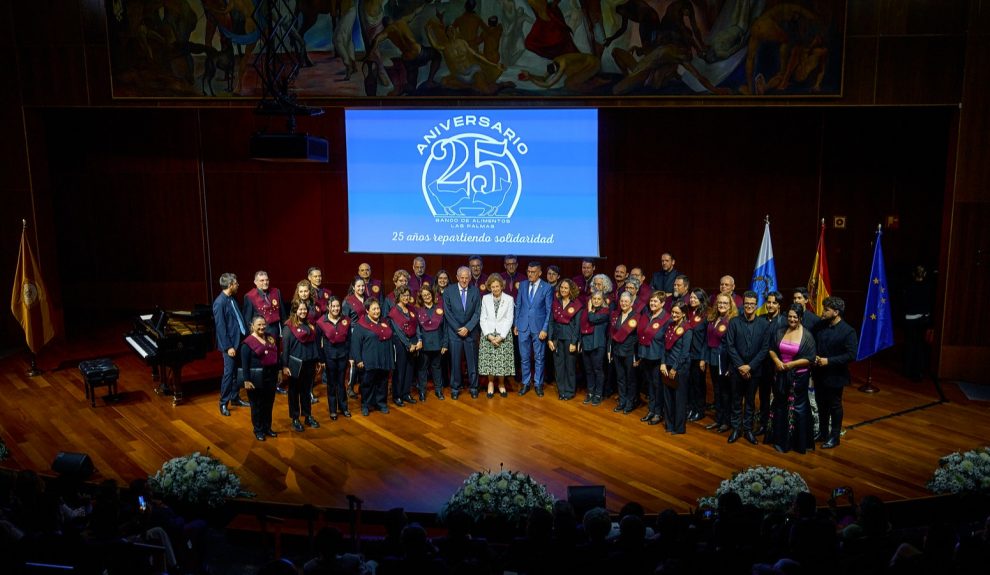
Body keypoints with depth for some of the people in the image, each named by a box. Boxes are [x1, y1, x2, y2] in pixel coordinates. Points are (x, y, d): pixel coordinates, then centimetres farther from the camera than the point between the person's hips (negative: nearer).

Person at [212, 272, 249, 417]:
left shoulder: (232, 299, 6)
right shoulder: (220, 303, -18)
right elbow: (220, 327, -18)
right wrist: (228, 347, -18)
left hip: (239, 340, 8)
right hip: (230, 343, -8)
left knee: (237, 371, 15)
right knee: (228, 372, -2)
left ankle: (234, 398, 28)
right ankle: (223, 403, 8)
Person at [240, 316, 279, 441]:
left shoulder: (270, 339, 7)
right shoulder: (248, 342, -11)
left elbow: (276, 356, 13)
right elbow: (244, 364, -12)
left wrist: (278, 372, 12)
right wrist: (246, 380, -15)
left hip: (271, 376, 5)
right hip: (256, 378, -5)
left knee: (269, 404, 13)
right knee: (257, 405, 6)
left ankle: (267, 428, 27)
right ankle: (258, 431, 18)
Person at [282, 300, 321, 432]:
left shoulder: (310, 325, 7)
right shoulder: (289, 327, -9)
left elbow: (315, 344, 10)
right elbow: (285, 347, -10)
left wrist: (317, 361, 10)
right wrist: (285, 366, -13)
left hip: (309, 364, 5)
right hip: (295, 365, -5)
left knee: (306, 391, 14)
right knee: (294, 392, 7)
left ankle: (308, 416, 24)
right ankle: (295, 419, 15)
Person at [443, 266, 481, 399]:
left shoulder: (475, 291, 0)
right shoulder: (448, 291, -3)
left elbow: (477, 312, -1)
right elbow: (447, 312, -4)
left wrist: (468, 328, -11)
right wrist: (458, 329, -9)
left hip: (471, 332, 1)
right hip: (454, 332, -1)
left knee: (472, 361, 6)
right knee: (455, 361, 3)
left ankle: (473, 387, 19)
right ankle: (455, 388, 16)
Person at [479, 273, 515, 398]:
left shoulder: (509, 299, 2)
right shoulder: (485, 299, 6)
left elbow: (509, 319, -2)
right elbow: (483, 319, 3)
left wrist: (501, 336, -11)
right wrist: (489, 335, -8)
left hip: (503, 335, -1)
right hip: (488, 335, 1)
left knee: (502, 360, -3)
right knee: (489, 360, -1)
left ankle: (501, 384, 15)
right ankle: (490, 384, 15)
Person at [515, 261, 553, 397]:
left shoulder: (547, 288, -6)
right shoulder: (522, 285, 5)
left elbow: (549, 310, -5)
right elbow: (518, 305, 10)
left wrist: (545, 329, -10)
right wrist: (515, 324, 6)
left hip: (538, 327, -3)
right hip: (523, 326, 3)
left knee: (539, 358, 6)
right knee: (524, 357, 8)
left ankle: (538, 384, 18)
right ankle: (526, 383, 20)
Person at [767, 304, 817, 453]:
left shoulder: (807, 336, -10)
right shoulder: (779, 332, 2)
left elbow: (810, 359, -12)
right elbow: (771, 349, 9)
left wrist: (791, 364, -17)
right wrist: (777, 361, -10)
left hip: (799, 377, -4)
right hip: (781, 375, 4)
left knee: (798, 408, 5)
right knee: (780, 406, 13)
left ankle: (799, 441, 18)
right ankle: (781, 439, 26)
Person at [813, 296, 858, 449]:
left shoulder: (848, 331, -17)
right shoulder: (820, 326, -1)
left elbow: (851, 355, -20)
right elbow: (812, 343, 11)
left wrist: (829, 361, -23)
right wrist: (814, 356, -9)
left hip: (835, 376, -5)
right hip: (819, 373, 5)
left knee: (835, 406, 10)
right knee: (822, 405, 18)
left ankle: (834, 437, 24)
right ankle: (823, 432, 35)